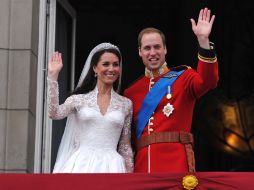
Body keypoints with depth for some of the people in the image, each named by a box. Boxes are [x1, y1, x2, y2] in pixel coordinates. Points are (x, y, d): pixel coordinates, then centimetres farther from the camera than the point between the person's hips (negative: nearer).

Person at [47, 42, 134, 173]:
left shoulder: (126, 104, 11)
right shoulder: (79, 99, 8)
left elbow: (125, 145, 14)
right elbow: (54, 113, -9)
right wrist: (53, 76, -7)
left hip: (111, 166, 1)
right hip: (81, 165, -1)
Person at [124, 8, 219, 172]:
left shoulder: (183, 77, 9)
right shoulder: (132, 91, 17)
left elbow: (207, 81, -14)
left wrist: (203, 40, -25)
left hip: (176, 161, -3)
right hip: (142, 163, 4)